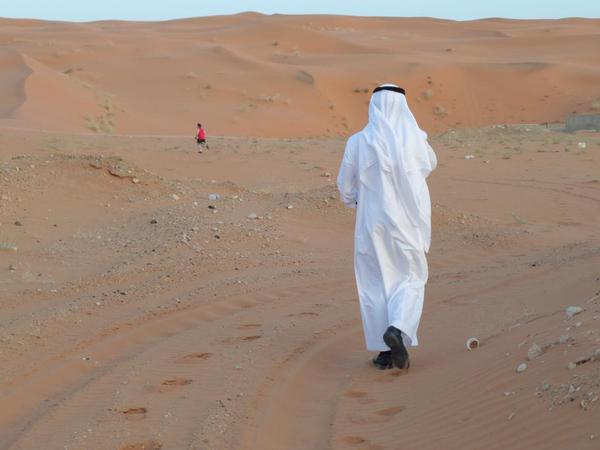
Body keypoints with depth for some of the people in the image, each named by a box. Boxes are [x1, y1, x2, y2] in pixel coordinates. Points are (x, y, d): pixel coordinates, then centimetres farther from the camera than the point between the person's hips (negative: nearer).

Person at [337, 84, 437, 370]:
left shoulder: (358, 142, -8)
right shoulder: (416, 140, -7)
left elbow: (345, 187, 1)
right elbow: (430, 165, 17)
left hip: (372, 223, 0)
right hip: (407, 223, 0)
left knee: (375, 284, 12)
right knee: (410, 279, 15)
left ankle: (384, 352, 12)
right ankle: (397, 330, -11)